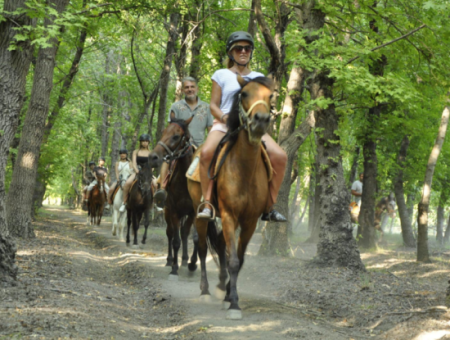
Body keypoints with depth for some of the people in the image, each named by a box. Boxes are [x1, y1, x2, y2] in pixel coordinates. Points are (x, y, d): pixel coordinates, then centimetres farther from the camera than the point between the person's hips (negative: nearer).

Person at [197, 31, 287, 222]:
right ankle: (207, 204, -26)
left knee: (280, 157, -21)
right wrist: (225, 117, -15)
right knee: (207, 152, -35)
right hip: (224, 125, -3)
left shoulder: (258, 78, 19)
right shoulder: (222, 75, 11)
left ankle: (269, 207, -7)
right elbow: (213, 105, 5)